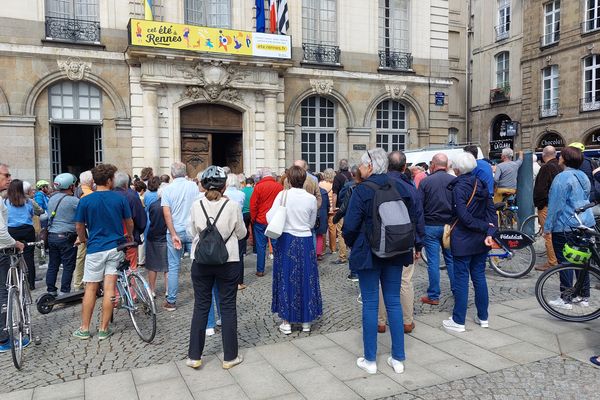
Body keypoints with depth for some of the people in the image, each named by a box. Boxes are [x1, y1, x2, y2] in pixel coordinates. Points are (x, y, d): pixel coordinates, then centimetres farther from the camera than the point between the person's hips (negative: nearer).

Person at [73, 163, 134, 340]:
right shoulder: (120, 198, -2)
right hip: (116, 247, 1)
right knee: (109, 288, 3)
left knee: (90, 289, 9)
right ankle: (104, 329, 9)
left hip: (95, 248, -1)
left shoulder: (85, 201, -4)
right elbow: (129, 222, 7)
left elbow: (79, 226, 3)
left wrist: (82, 239, 24)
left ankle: (84, 329, 17)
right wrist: (129, 235, 28)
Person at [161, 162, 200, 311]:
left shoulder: (167, 189, -6)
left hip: (175, 231, -1)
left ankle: (171, 301, 13)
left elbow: (167, 214, -12)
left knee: (173, 267, 6)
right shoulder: (194, 186, -2)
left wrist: (173, 234, -11)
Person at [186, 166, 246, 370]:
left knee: (201, 307, 12)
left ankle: (194, 356, 20)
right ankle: (230, 357, 17)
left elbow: (191, 233, 4)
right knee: (228, 307, 8)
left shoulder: (196, 205, -7)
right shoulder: (232, 206, -12)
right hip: (228, 261, -2)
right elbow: (241, 233, -1)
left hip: (201, 261, 2)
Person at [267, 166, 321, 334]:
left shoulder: (282, 195, -9)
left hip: (286, 241, -1)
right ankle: (306, 321, 22)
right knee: (306, 279, 12)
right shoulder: (311, 199, -5)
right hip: (305, 242, 1)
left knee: (286, 280, 9)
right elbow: (312, 223, 6)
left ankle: (286, 322, 15)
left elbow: (270, 219, -10)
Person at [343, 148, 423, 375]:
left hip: (368, 253, -4)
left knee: (370, 304, 5)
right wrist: (417, 244, 15)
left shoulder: (362, 190, -13)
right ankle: (398, 359, 19)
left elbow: (350, 225, -15)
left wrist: (351, 244, 4)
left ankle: (370, 360, 14)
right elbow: (415, 216, 5)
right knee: (393, 302, 12)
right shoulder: (399, 187, 2)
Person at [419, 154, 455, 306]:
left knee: (433, 261, 2)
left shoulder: (425, 182, -8)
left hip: (431, 226, -3)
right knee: (451, 259, 14)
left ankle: (433, 296, 9)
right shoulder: (454, 181, -1)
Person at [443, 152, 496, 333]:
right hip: (481, 239, 7)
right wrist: (489, 232, -4)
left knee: (461, 278, 0)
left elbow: (463, 216, -22)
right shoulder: (481, 184, 7)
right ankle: (483, 317, 24)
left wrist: (485, 227, -13)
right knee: (479, 276, 15)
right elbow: (491, 210, 3)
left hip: (463, 240, -7)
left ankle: (458, 321, 7)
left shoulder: (459, 187, -14)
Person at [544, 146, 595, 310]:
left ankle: (566, 299, 3)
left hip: (565, 227, -8)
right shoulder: (584, 176, 11)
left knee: (565, 262, -2)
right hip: (586, 223, 9)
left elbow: (555, 205, -16)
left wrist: (548, 227, -10)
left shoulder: (562, 178, -16)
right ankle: (584, 296, 22)